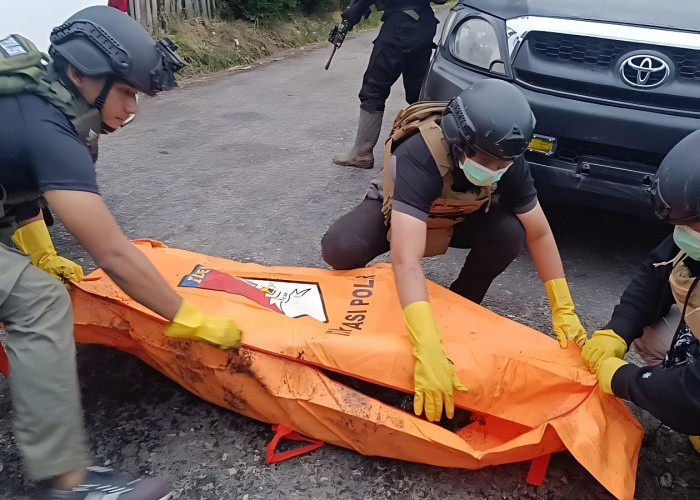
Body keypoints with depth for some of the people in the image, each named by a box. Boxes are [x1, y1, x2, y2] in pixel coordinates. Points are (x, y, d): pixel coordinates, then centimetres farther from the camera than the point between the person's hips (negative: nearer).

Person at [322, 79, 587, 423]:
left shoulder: (507, 161, -26)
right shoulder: (420, 156, -42)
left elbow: (539, 234, -15)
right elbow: (406, 259, -52)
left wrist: (563, 310, -20)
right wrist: (428, 351, -60)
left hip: (457, 218, 4)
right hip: (395, 210, -3)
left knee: (510, 233, -26)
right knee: (340, 248, -34)